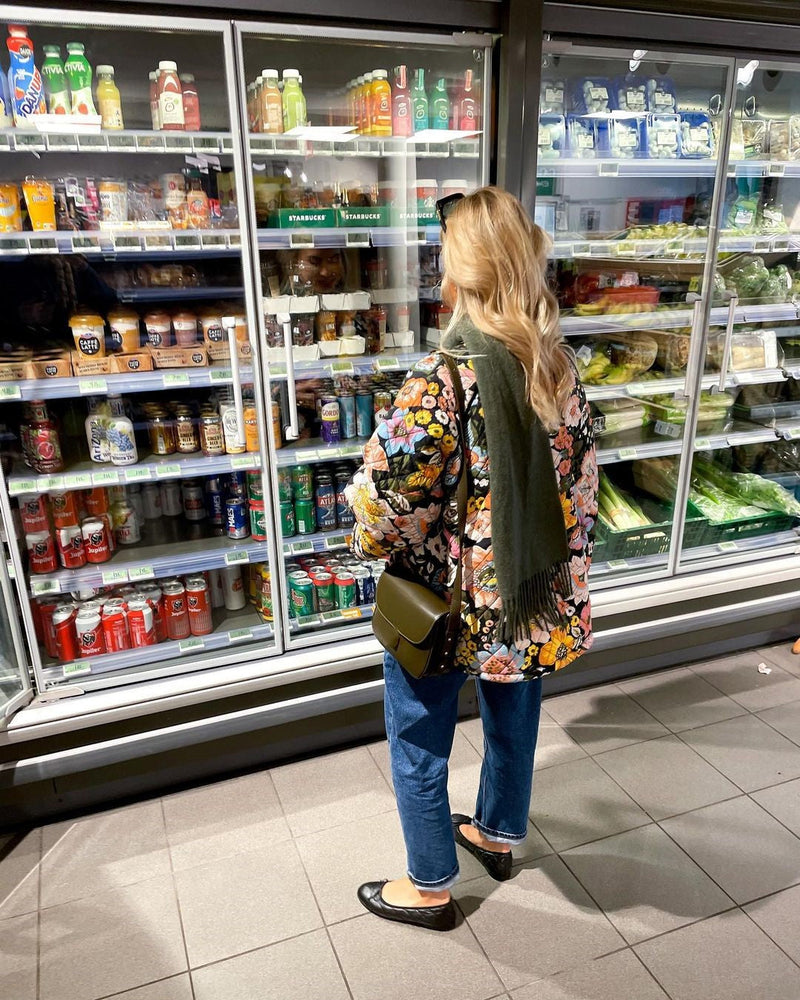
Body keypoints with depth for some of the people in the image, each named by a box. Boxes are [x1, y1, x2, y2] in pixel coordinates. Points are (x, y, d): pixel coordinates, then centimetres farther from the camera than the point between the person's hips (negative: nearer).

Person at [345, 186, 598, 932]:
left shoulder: (439, 383, -26)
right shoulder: (559, 366, -5)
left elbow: (387, 499, -24)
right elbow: (580, 480, 3)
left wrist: (373, 544, -2)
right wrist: (562, 573, 14)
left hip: (447, 603, -6)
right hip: (535, 596, 7)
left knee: (419, 744, 16)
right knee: (512, 717, 27)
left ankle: (430, 887, 37)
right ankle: (499, 834, 52)